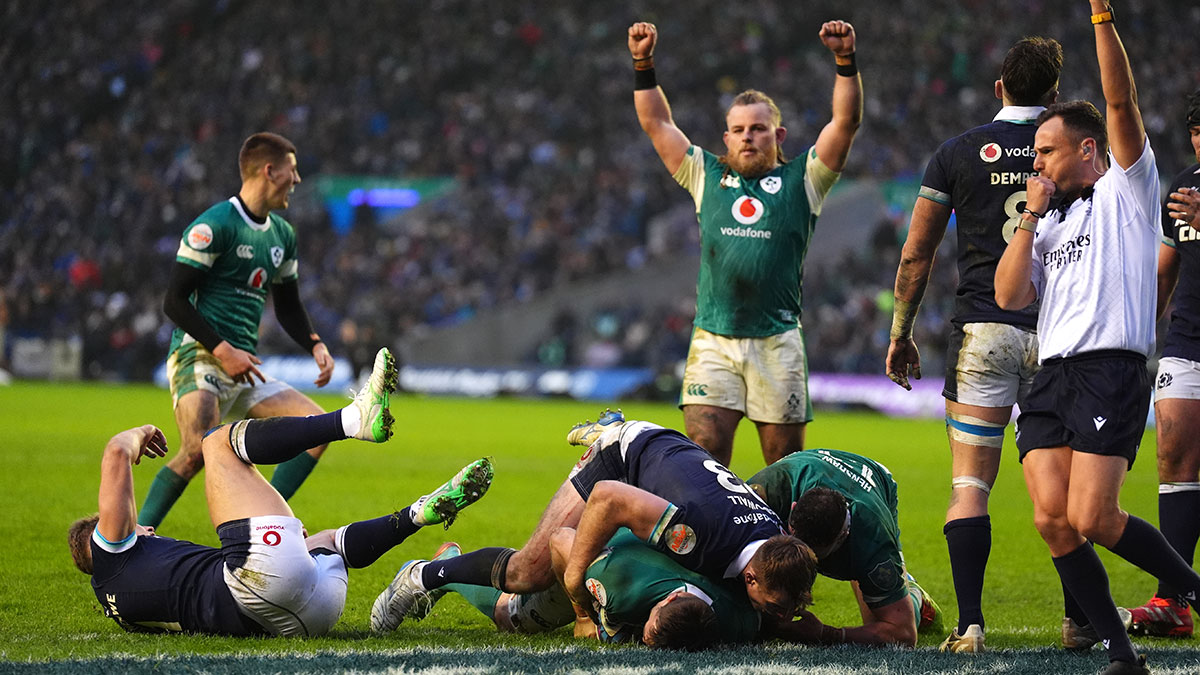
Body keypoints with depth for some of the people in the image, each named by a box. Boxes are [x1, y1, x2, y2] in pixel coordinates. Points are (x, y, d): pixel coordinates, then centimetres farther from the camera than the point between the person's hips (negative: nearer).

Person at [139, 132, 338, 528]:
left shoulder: (283, 235, 18)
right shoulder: (214, 225, -9)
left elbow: (288, 306, 27)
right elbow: (174, 301, -11)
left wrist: (316, 346, 9)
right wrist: (222, 349, -18)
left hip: (244, 368, 8)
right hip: (199, 357, -8)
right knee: (197, 450, -29)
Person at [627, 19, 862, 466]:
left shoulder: (801, 181, 10)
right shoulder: (708, 177, 16)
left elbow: (846, 121, 3)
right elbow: (656, 122, 18)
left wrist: (846, 61, -8)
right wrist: (643, 64, 9)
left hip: (776, 342, -1)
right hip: (712, 341, 1)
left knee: (786, 461, 2)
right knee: (703, 453, -9)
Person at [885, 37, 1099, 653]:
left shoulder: (958, 153, 3)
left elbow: (916, 256, 5)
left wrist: (900, 334, 14)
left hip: (983, 330, -1)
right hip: (1058, 334, 1)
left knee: (969, 487, -1)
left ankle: (969, 625, -10)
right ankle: (1078, 620, 13)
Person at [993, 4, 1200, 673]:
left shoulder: (1125, 190, 6)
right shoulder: (1048, 223, 25)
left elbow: (1122, 101, -7)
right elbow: (1010, 295, 12)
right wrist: (1031, 217, 8)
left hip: (1112, 367, -6)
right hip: (1052, 374, 7)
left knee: (1092, 518, -17)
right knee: (1053, 519, -10)